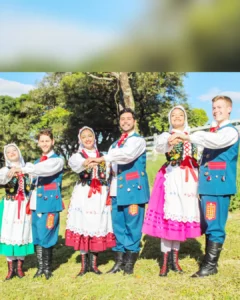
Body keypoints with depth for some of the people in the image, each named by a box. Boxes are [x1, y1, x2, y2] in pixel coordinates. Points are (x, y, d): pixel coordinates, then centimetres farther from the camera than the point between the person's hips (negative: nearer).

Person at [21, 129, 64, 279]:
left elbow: (46, 169, -22)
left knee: (46, 236, -4)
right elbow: (32, 181, 15)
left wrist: (25, 169, -23)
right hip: (36, 203, 6)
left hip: (50, 202, -6)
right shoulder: (37, 162, 20)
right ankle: (41, 267, 21)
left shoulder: (58, 160, -1)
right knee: (37, 236, 9)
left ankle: (47, 267, 13)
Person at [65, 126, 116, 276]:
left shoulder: (102, 157, 14)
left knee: (98, 226, 3)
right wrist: (85, 164, -46)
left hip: (100, 196, 2)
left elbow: (107, 177, 14)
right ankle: (84, 264, 11)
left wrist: (108, 198, 4)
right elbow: (75, 165, -24)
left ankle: (94, 264, 16)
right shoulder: (77, 156, 2)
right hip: (83, 195, -2)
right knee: (83, 226, -2)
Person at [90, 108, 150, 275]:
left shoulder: (139, 140, 0)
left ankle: (130, 262, 7)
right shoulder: (115, 144, 22)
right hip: (117, 190, 6)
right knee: (118, 226, 8)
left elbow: (127, 154, -20)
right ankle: (119, 260, 17)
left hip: (134, 188, -6)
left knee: (132, 226, -3)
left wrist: (102, 158, -17)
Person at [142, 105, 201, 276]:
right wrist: (169, 143, -43)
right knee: (168, 215, -7)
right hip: (171, 178, -3)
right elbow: (160, 147, -21)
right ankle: (165, 261, 1)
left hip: (189, 179, 4)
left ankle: (175, 259, 16)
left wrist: (198, 180, 9)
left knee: (183, 215, 5)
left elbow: (197, 159, 18)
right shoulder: (166, 135, 3)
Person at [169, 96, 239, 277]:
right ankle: (210, 261, 24)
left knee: (214, 226, -5)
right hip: (207, 185, 9)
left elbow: (216, 141, -28)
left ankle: (210, 265, 4)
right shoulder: (213, 132, 21)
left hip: (219, 185, -8)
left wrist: (188, 137, -32)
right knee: (207, 225, 13)